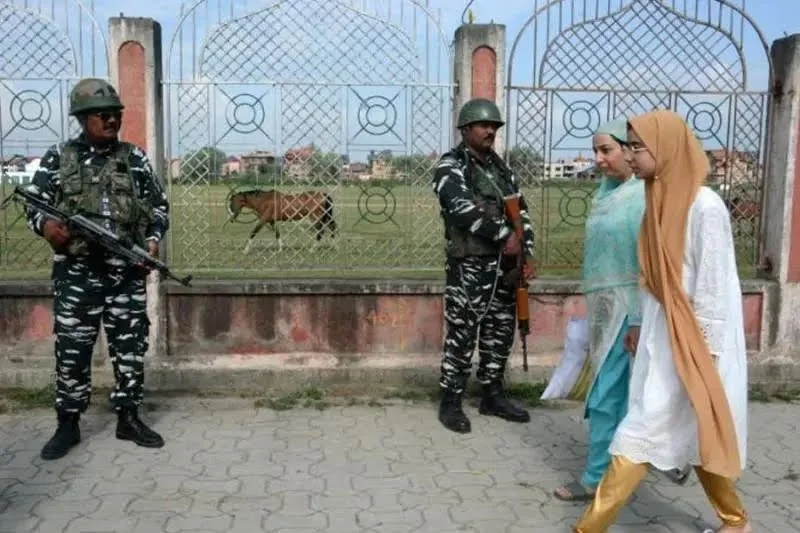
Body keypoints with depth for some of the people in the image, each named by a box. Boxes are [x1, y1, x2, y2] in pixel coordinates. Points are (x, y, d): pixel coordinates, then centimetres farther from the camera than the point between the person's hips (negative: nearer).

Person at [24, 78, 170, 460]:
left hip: (127, 273, 2)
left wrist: (153, 237, -7)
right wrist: (44, 224, -16)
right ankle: (68, 425, 18)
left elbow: (159, 205, 11)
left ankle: (129, 418, 20)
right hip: (76, 273, -1)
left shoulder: (135, 158, 7)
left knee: (130, 348, 7)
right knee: (71, 350, 4)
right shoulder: (58, 158, 4)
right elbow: (33, 204, 6)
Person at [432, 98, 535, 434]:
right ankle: (451, 402, 7)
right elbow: (464, 208, -21)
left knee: (501, 332, 12)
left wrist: (528, 253, 5)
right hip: (469, 266, -7)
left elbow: (521, 210, 16)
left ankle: (493, 396, 25)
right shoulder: (450, 167, -5)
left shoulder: (501, 167, 17)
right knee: (462, 334, -4)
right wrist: (504, 234, -18)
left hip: (504, 265, 7)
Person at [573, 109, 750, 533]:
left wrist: (703, 353, -16)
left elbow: (713, 287, -17)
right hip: (663, 334, 9)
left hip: (691, 340, -9)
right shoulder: (662, 200, 6)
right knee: (693, 434, 18)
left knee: (642, 434, -3)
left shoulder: (705, 206, -18)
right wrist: (643, 326, 16)